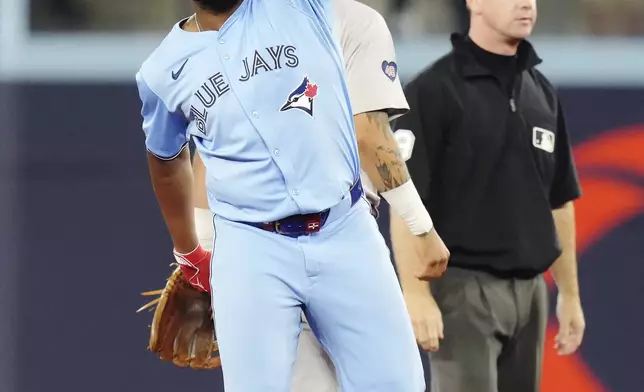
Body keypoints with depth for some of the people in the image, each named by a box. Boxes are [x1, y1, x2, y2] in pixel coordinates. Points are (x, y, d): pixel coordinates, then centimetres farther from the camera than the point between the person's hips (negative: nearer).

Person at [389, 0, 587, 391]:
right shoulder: (435, 91, -8)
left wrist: (570, 293, 16)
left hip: (530, 290, 7)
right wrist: (416, 293, -20)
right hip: (464, 287, -7)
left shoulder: (543, 94, 13)